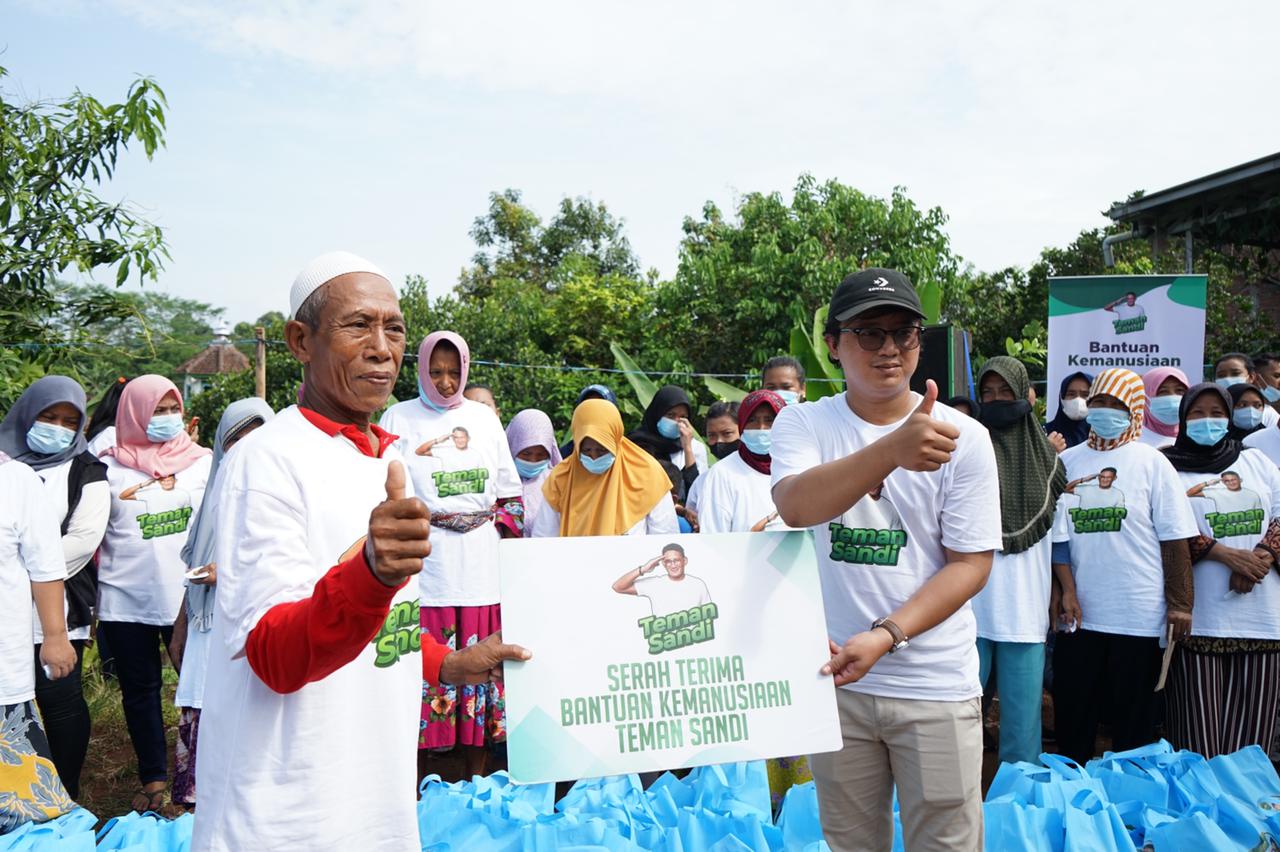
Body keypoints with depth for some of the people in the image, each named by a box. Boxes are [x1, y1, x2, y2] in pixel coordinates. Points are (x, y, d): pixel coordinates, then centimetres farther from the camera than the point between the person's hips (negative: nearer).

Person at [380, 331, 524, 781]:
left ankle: (477, 779, 16)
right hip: (424, 566, -2)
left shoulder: (484, 418, 15)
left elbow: (510, 491, 18)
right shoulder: (399, 418, 7)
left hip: (480, 566, 3)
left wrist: (507, 537, 9)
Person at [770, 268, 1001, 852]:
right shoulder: (802, 423, -3)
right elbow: (794, 507, -23)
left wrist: (885, 636, -19)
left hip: (936, 685, -1)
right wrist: (893, 449, -40)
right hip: (834, 674, 1)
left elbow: (970, 563, -5)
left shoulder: (962, 436, -4)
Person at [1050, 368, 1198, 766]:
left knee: (1134, 719, 8)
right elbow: (1057, 532, 7)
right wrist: (1067, 590, -2)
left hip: (1139, 616, -3)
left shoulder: (1151, 462, -2)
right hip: (1079, 613, 3)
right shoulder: (1068, 460, 6)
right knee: (1071, 716, 10)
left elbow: (1174, 539, -3)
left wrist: (1179, 604, -7)